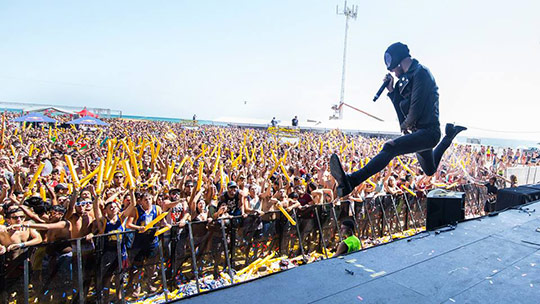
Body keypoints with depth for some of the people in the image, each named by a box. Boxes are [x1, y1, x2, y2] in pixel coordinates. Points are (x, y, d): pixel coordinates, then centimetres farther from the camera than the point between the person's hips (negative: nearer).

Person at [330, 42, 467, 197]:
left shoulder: (420, 72, -13)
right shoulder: (407, 77, 15)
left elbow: (416, 109, -20)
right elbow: (402, 109, 12)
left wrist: (406, 126, -4)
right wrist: (392, 90, 3)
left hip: (428, 131, -10)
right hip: (420, 132, 10)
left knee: (390, 147, -32)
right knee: (430, 170, 32)